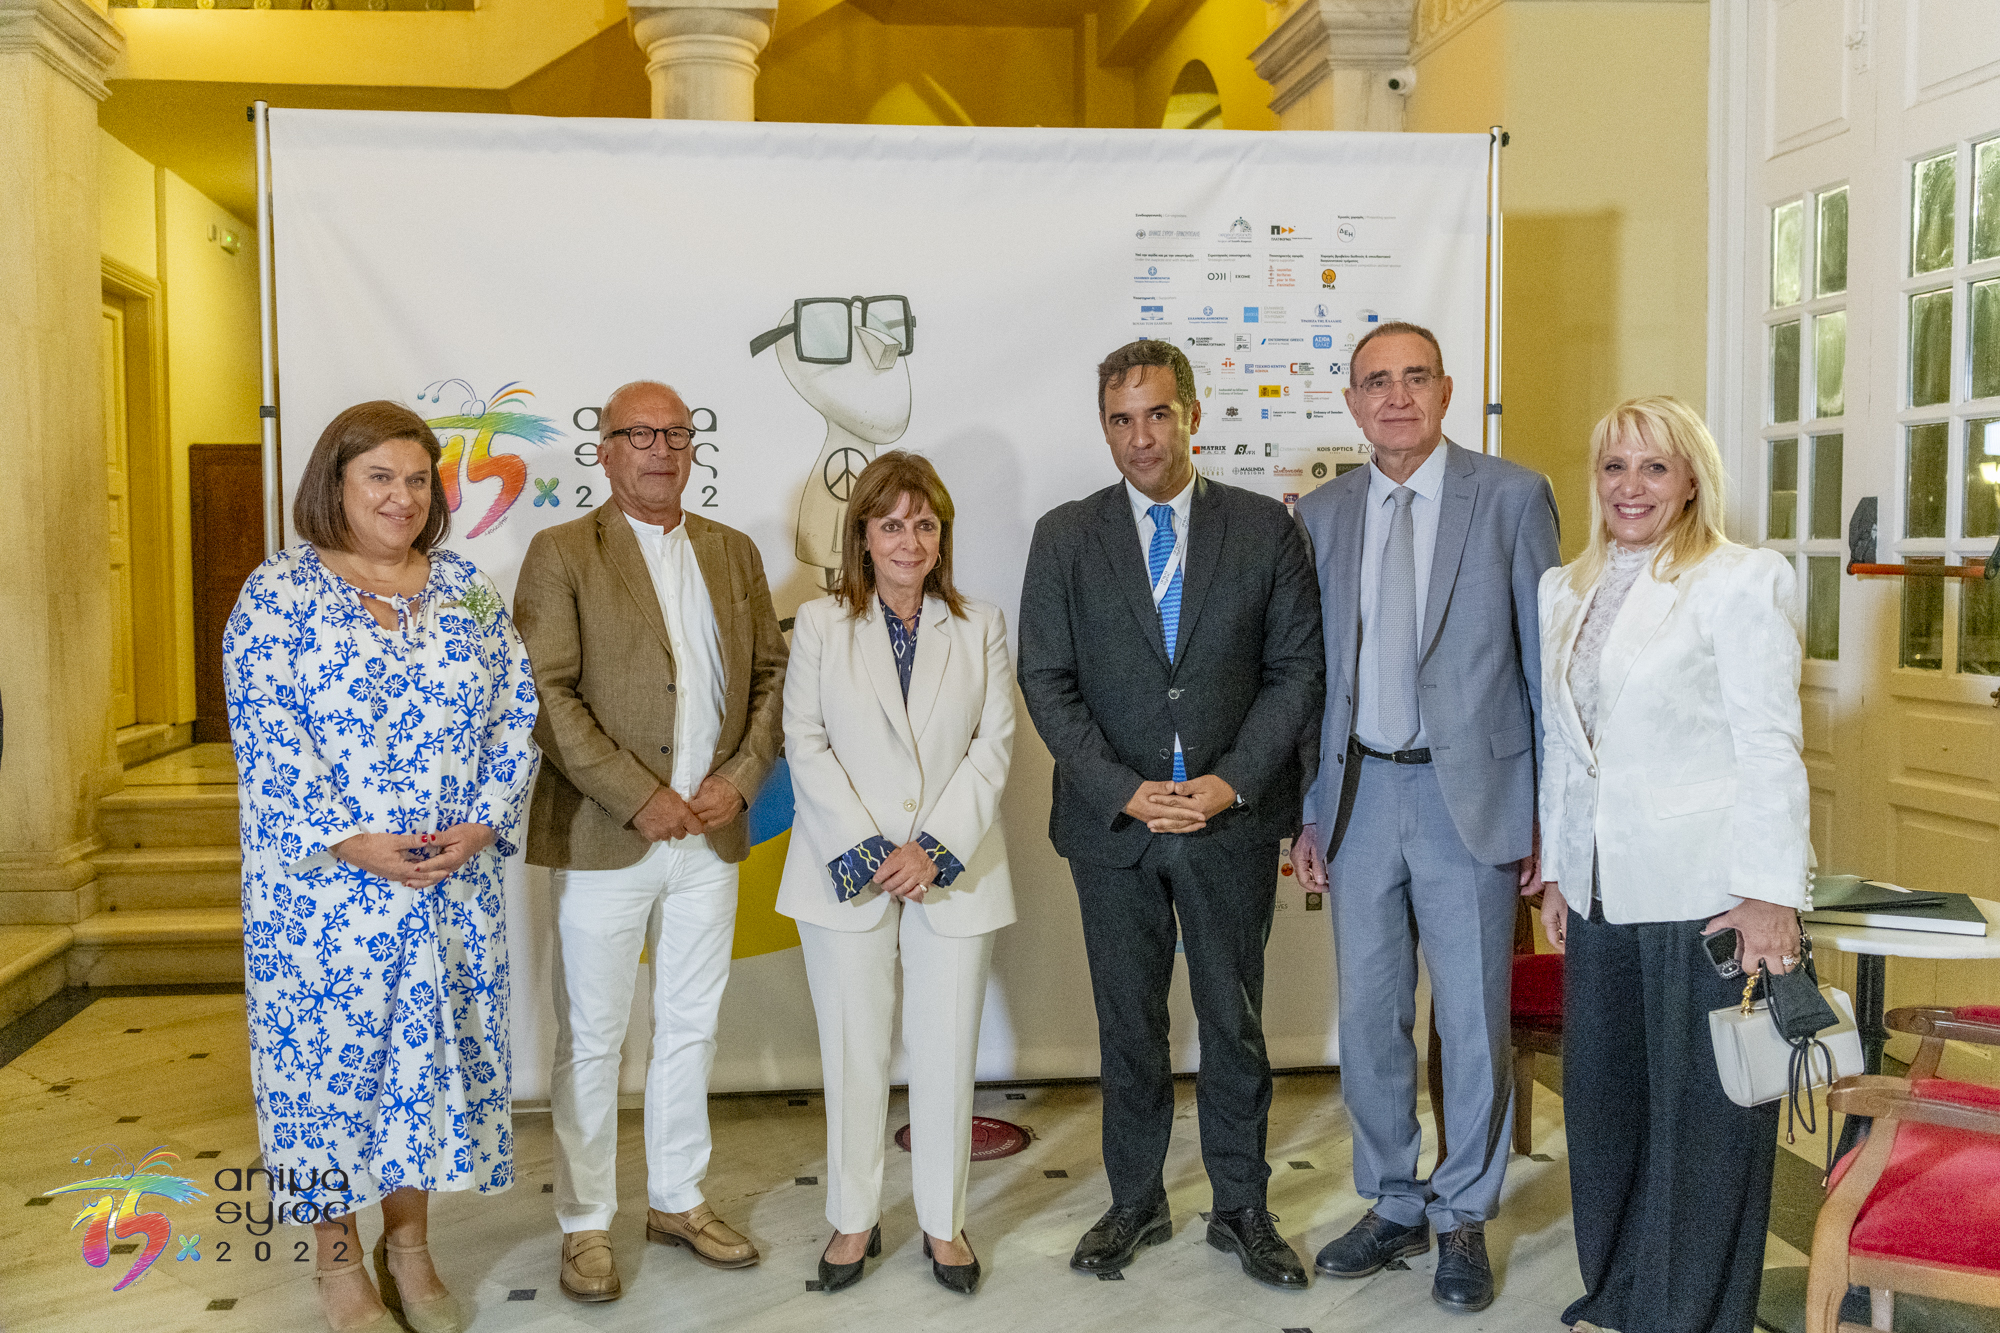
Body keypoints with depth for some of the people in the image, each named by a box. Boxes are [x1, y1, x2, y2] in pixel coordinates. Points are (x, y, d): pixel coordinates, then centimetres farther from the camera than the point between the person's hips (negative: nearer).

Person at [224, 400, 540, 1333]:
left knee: (433, 1044, 10)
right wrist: (352, 843, -18)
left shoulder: (469, 590, 8)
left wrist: (481, 824, -9)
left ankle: (409, 1244, 28)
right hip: (324, 886, -3)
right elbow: (268, 738, -11)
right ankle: (339, 1256, 24)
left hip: (454, 881, 4)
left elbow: (513, 715, 5)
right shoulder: (278, 593, -4)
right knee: (328, 1047, 6)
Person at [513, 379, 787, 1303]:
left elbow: (771, 673, 10)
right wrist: (640, 798, -17)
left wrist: (740, 777, -5)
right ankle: (585, 1224, 21)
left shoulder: (734, 553, 11)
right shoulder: (561, 554, -4)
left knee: (690, 1029, 15)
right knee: (591, 1041, 6)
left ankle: (679, 1200, 30)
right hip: (603, 841, -4)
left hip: (710, 836, 5)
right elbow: (547, 695, -12)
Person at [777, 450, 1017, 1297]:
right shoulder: (820, 625, 4)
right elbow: (806, 746, -2)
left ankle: (943, 1221, 21)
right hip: (846, 874, 0)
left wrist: (935, 847, -11)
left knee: (946, 1052, 6)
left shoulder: (981, 626, 7)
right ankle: (854, 1219, 22)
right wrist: (865, 850, -11)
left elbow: (994, 745, 1)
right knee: (853, 1051, 7)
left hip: (951, 872, 1)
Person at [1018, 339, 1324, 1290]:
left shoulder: (1265, 528, 1)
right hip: (1112, 822, 0)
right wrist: (1122, 789, -12)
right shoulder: (1064, 537, 2)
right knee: (1128, 1025, 12)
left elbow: (1299, 668, 0)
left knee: (1234, 1022, 11)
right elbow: (1046, 680, -2)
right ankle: (1135, 1203, 28)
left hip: (1234, 820, 0)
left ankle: (1241, 1209, 27)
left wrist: (1231, 781, -11)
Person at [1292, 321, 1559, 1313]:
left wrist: (1549, 811, -5)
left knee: (1473, 1023, 5)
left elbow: (1548, 659, -2)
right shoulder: (1322, 514, 8)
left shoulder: (1512, 496, -2)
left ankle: (1462, 1219, 25)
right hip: (1359, 794, 4)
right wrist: (1308, 812, 8)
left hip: (1471, 795, -3)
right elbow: (1313, 672, 10)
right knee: (1368, 1019, 11)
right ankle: (1393, 1206, 30)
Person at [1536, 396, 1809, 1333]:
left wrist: (1771, 894, -14)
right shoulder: (1563, 591, 13)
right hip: (1601, 892, 6)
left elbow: (1768, 745, -10)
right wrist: (1556, 869, 14)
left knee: (1704, 1113, 4)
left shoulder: (1745, 581, -5)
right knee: (1603, 1105, 13)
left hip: (1706, 892, -6)